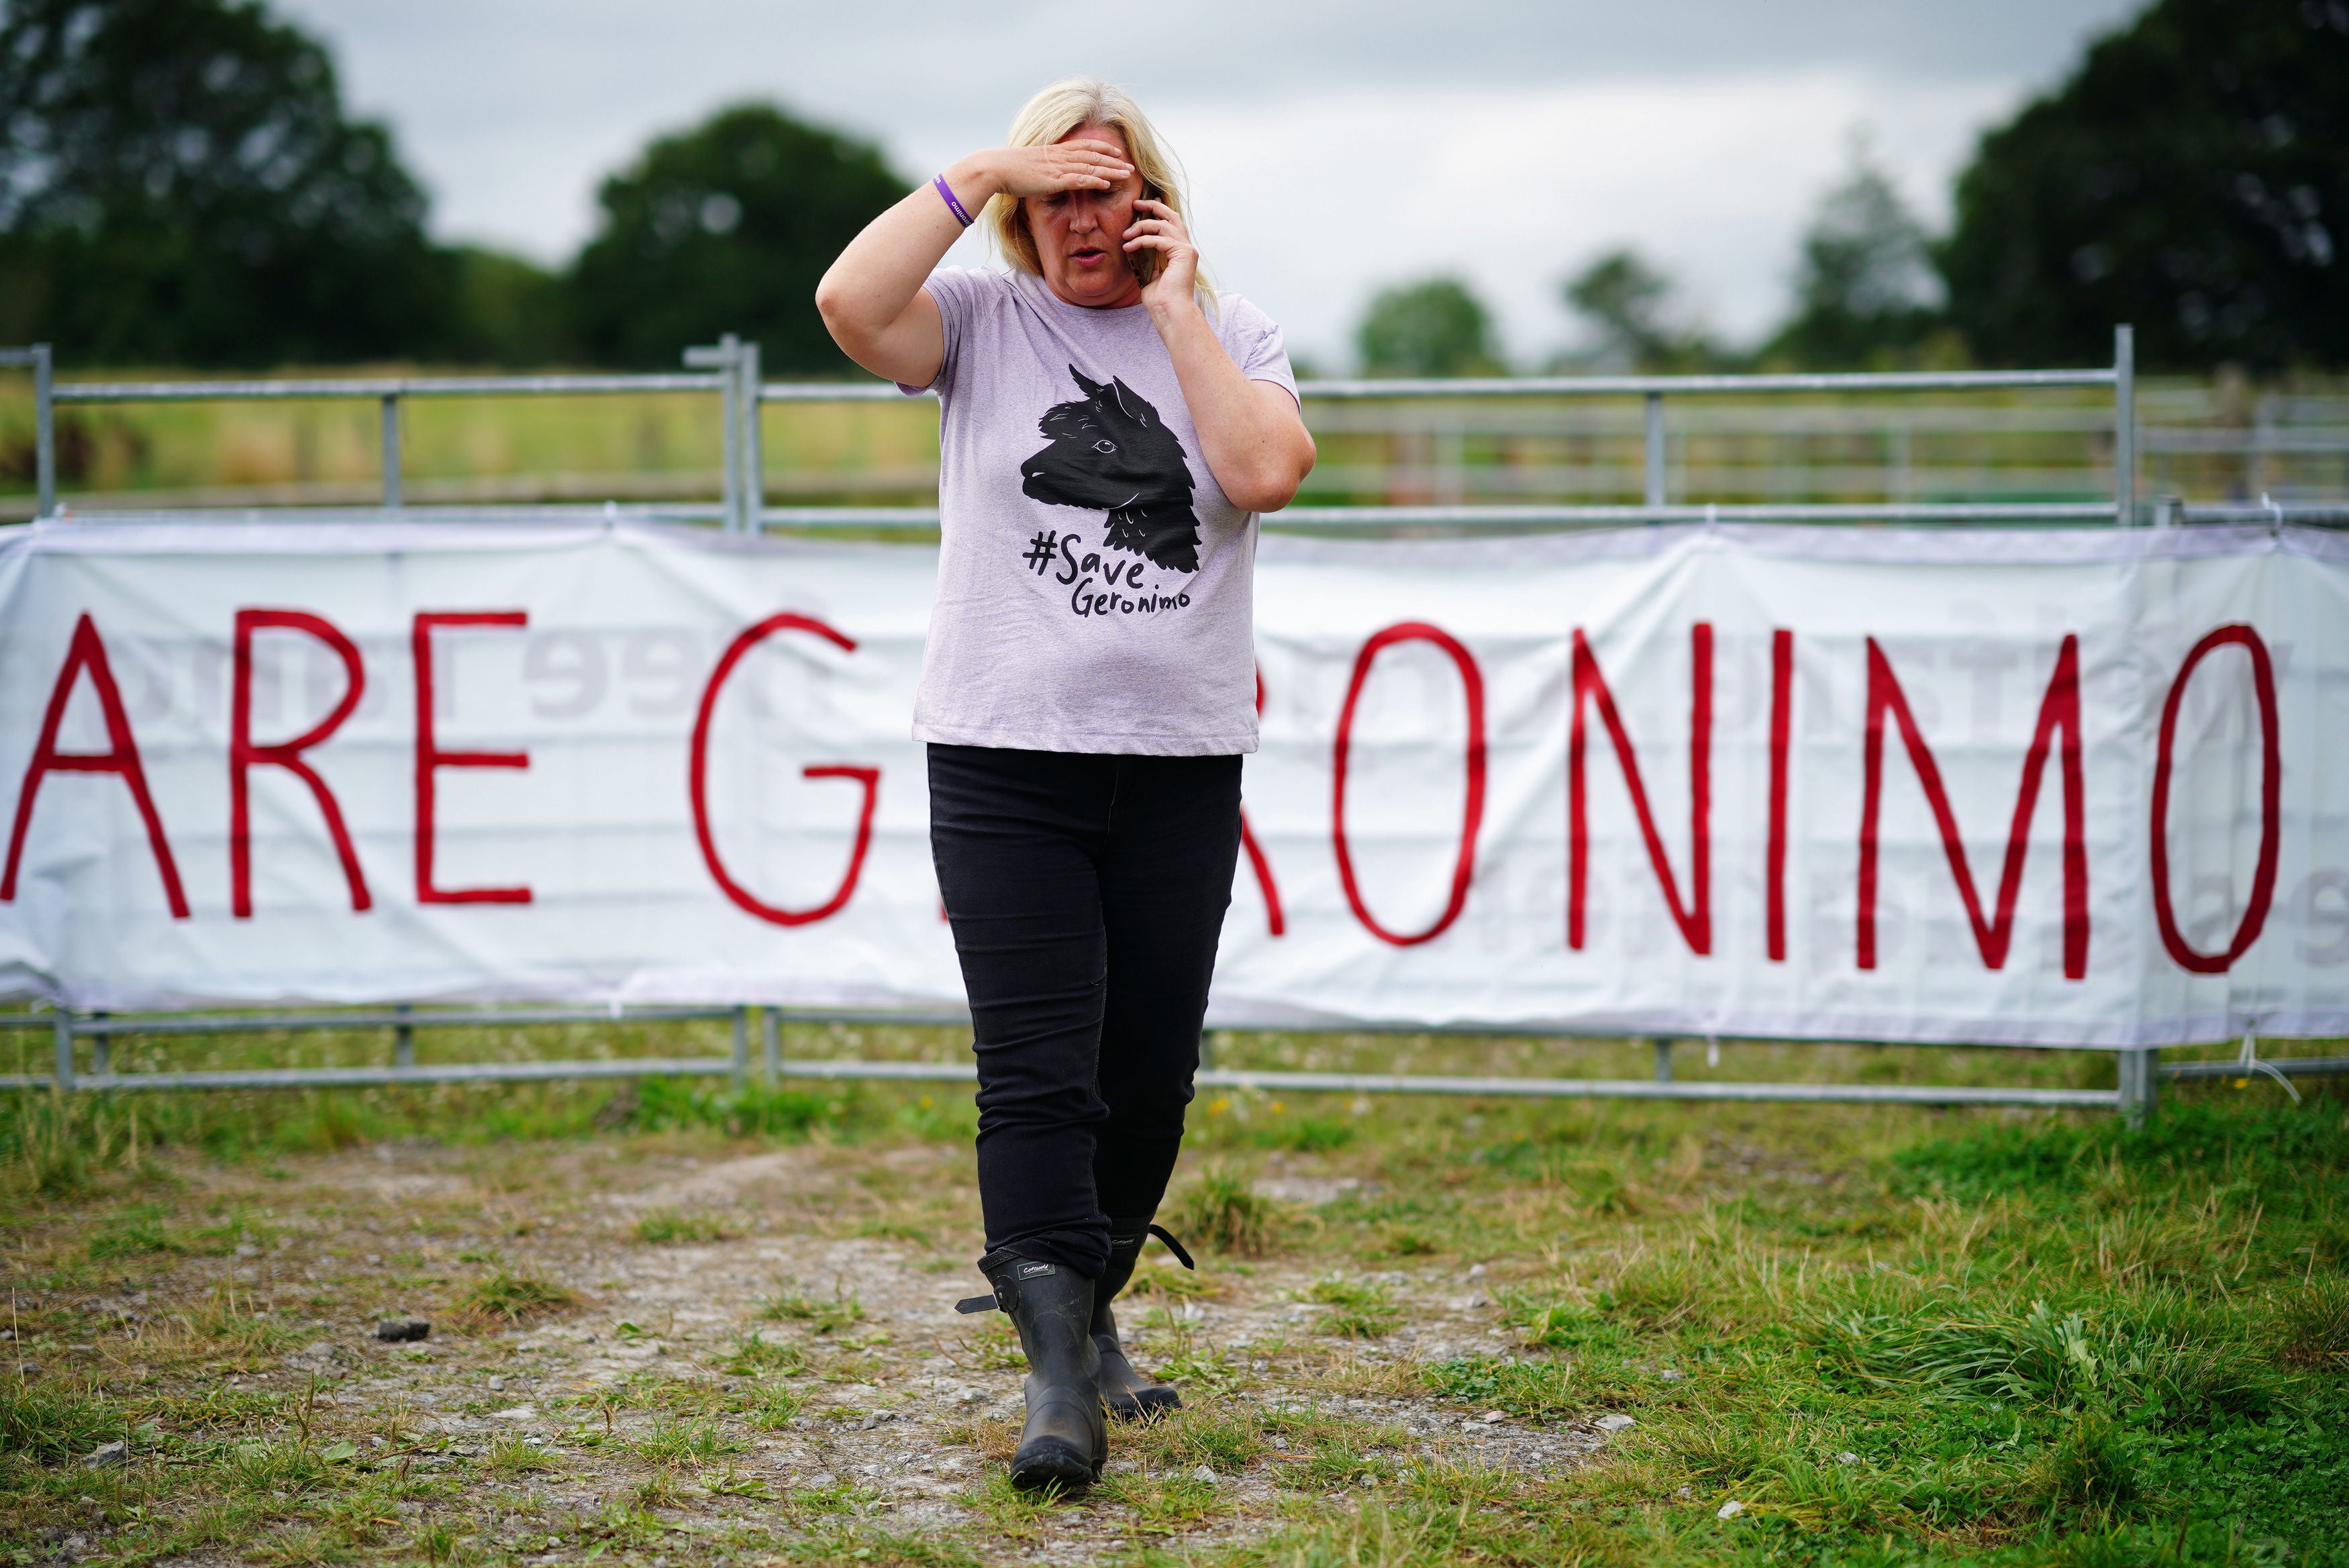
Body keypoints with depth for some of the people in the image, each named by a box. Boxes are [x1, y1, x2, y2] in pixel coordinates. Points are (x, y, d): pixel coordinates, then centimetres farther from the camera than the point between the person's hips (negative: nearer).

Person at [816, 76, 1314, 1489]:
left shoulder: (1228, 331, 8)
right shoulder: (981, 321, 5)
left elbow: (1267, 472, -12)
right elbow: (850, 302, -16)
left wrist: (1174, 308, -6)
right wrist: (979, 177, -11)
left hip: (1181, 763, 2)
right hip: (1005, 759, -2)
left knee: (1149, 1087, 8)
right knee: (1038, 1083, -9)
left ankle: (1090, 1314, 29)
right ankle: (1059, 1383, -10)